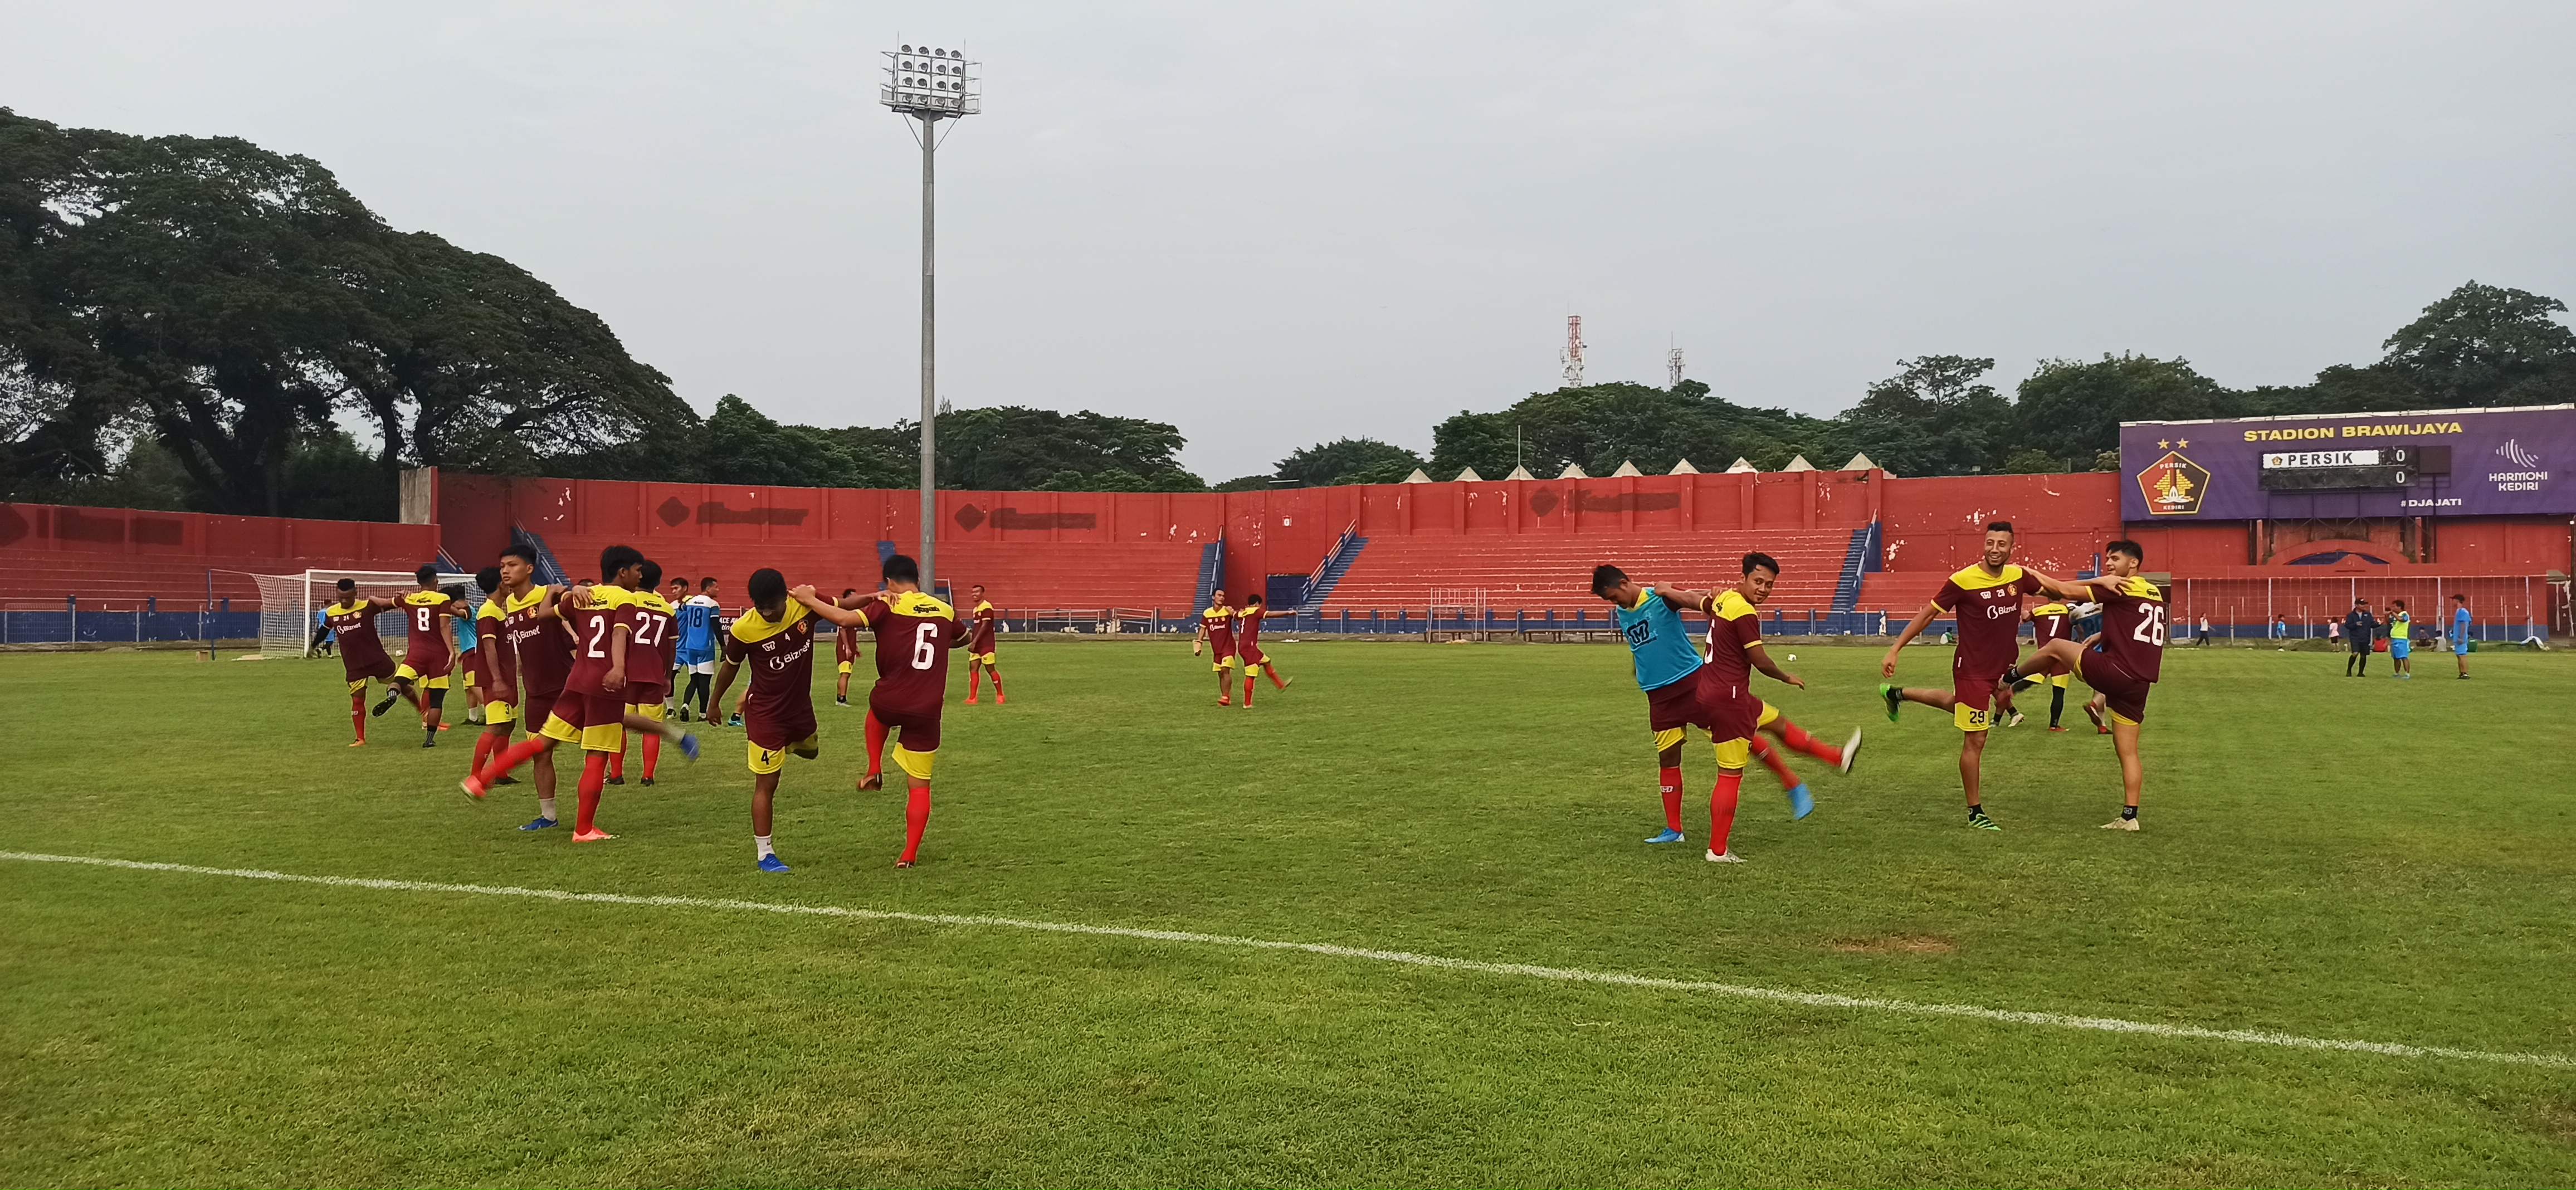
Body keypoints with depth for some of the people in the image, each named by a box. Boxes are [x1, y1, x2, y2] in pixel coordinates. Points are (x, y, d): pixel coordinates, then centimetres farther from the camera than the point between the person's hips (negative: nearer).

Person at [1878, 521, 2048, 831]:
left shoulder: (2019, 576, -4)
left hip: (2003, 666, 7)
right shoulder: (1962, 581, -18)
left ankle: (1898, 694, 48)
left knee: (1959, 705, 30)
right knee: (1975, 741, -1)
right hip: (1973, 670, -7)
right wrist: (1895, 649, -14)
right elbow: (1927, 614, -11)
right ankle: (1975, 813, 11)